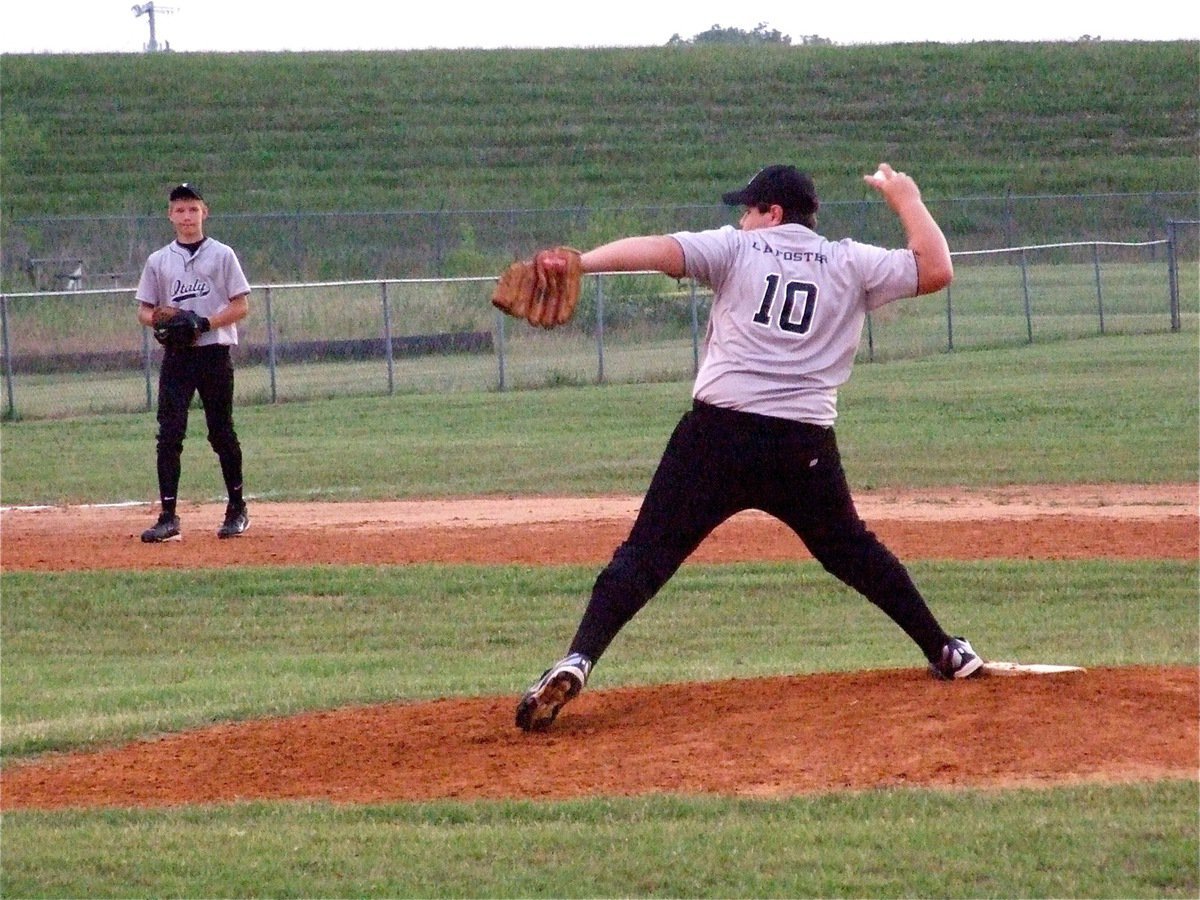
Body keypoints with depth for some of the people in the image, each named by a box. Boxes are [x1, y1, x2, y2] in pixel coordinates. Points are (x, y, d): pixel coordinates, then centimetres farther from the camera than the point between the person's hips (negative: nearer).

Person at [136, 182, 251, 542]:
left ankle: (237, 509, 18)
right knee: (169, 435, -7)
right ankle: (168, 517, -8)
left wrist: (208, 323, -16)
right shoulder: (158, 261, 10)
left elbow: (241, 306, 0)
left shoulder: (222, 255, 3)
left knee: (222, 432, 4)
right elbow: (144, 311, 12)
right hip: (176, 356, 2)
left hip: (215, 353, -2)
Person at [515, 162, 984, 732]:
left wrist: (578, 263, -21)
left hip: (720, 433, -3)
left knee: (647, 552, -6)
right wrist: (907, 200, 25)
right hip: (806, 444, 3)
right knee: (854, 551, 24)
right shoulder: (851, 264, 11)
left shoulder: (736, 249, 7)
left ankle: (577, 662, -22)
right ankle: (945, 654, 29)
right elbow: (936, 271, 12)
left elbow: (661, 251, -9)